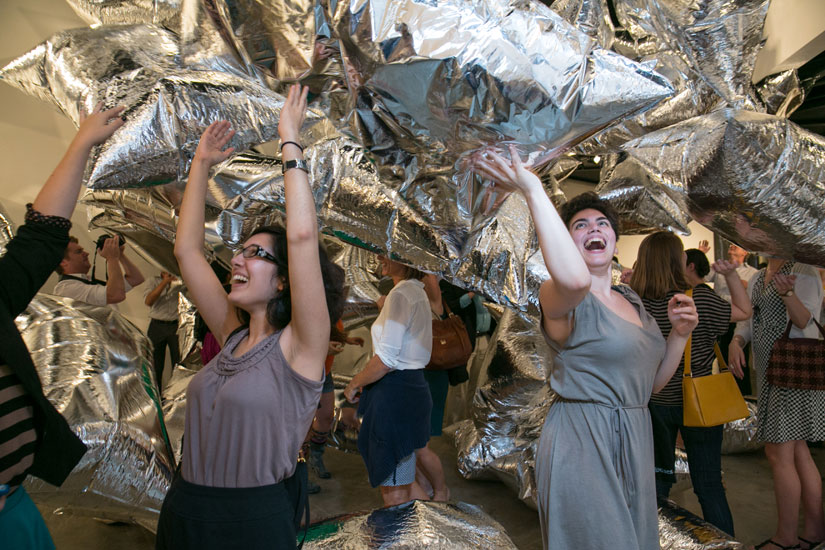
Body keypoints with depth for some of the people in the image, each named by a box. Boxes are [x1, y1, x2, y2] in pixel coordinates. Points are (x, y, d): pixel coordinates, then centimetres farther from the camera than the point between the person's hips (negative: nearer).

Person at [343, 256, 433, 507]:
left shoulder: (401, 293, -16)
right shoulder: (418, 293, 14)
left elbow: (386, 359, -21)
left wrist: (354, 384, -7)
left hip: (395, 393, -10)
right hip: (413, 386, 10)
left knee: (395, 495, 1)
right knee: (403, 481, 23)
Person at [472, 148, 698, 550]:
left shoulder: (632, 301, 12)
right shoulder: (560, 297, -13)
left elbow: (652, 382, 17)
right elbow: (574, 279, -42)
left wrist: (680, 333, 2)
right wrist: (533, 189, -36)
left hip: (634, 442, 8)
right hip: (582, 444, -8)